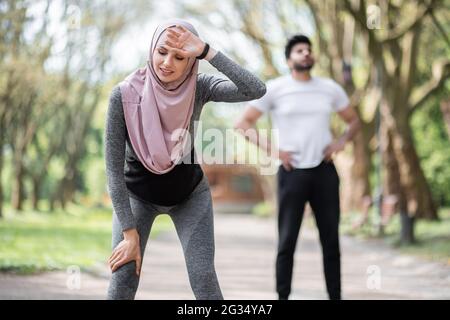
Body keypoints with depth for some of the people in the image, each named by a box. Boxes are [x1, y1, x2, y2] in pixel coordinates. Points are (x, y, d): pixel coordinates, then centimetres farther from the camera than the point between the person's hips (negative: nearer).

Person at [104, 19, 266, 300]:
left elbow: (256, 90, -37)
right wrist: (130, 234, -21)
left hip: (190, 193, 1)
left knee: (204, 279, -11)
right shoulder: (124, 95, -26)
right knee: (122, 282, -13)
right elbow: (114, 168, -20)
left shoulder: (199, 87, -21)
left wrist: (206, 51, -44)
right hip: (138, 195, -1)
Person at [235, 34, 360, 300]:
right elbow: (243, 124, 0)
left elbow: (354, 120, 21)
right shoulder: (274, 89, -1)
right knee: (288, 240, -2)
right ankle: (283, 296, 4)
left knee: (331, 239, 5)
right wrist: (270, 149, -11)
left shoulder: (330, 88, 8)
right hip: (292, 172, -3)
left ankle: (336, 296, 11)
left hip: (325, 171, 3)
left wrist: (342, 141, 0)